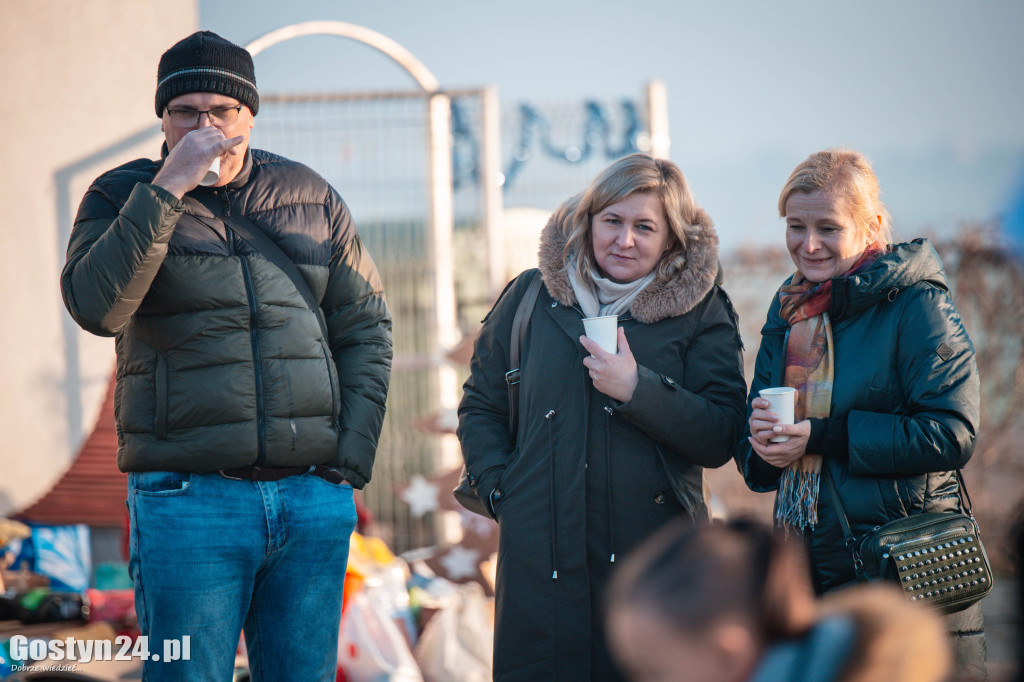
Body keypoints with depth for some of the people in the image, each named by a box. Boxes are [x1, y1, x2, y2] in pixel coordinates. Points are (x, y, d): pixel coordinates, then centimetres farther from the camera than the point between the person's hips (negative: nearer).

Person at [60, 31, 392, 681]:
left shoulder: (312, 197, 11)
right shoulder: (122, 197, 2)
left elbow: (367, 329, 14)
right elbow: (97, 307, -17)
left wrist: (351, 459, 3)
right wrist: (169, 187, -19)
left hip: (315, 498, 3)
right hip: (188, 498, -3)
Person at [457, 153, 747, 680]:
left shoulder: (700, 311, 3)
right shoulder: (532, 297, 9)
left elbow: (722, 438, -4)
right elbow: (480, 406, 18)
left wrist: (638, 390, -15)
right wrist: (498, 488, 3)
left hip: (654, 557, -1)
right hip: (543, 560, 1)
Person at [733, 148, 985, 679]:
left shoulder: (916, 306, -9)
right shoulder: (789, 308, 12)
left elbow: (952, 435, -18)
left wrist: (825, 437, -19)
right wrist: (761, 436, -9)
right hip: (807, 565, 6)